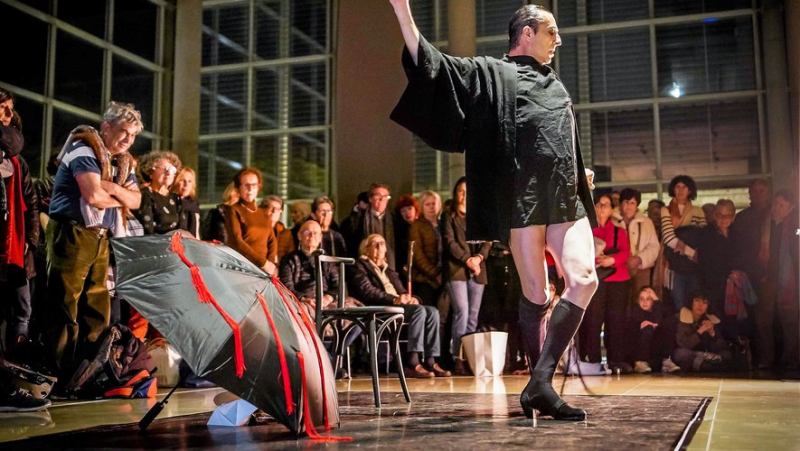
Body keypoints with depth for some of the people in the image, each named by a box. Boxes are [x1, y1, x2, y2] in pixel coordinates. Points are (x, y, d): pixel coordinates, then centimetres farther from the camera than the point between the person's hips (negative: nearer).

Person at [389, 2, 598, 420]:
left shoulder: (556, 87, 26)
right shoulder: (490, 73, 7)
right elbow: (431, 65, -4)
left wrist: (581, 174, 25)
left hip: (566, 198, 6)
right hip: (523, 199, -5)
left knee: (584, 280, -12)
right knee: (536, 295, -5)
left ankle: (541, 383, -10)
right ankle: (538, 383, 9)